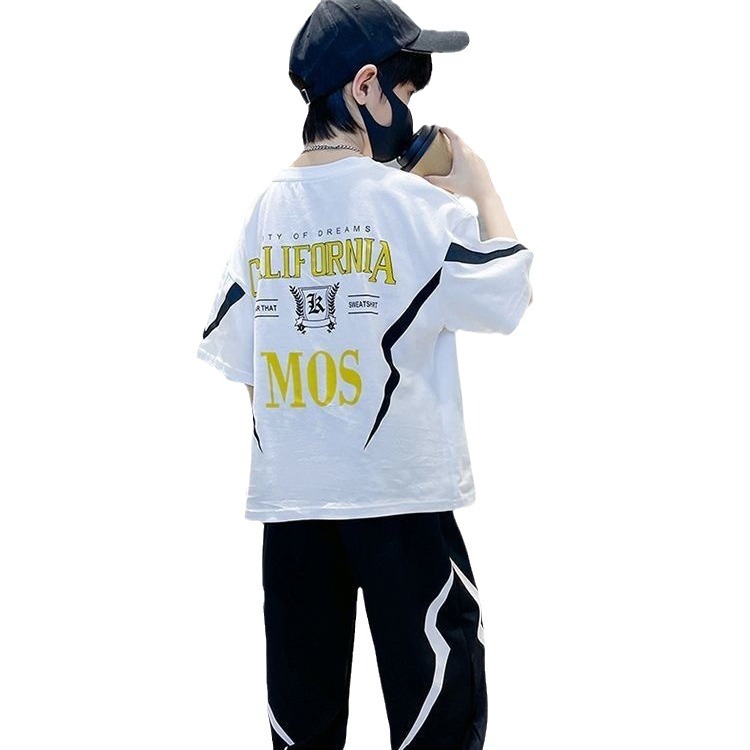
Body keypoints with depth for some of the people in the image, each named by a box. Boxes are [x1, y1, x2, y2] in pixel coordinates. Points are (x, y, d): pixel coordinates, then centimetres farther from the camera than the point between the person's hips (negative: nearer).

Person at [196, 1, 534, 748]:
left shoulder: (265, 209, 6)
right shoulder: (409, 201, -10)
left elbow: (235, 356, 7)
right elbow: (509, 292, -6)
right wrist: (481, 188, 6)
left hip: (289, 494, 5)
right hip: (400, 488, -5)